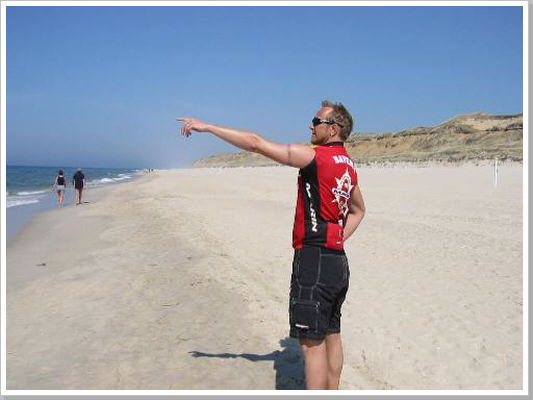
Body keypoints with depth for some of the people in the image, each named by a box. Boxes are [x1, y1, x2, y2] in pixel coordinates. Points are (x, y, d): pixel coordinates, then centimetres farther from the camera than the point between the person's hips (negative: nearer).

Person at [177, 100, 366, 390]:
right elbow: (358, 210, 29)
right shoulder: (349, 165, 14)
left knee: (312, 343, -2)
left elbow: (256, 143, -16)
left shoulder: (315, 156, -14)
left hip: (314, 260, -9)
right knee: (330, 336, 18)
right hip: (338, 261, 9)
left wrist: (207, 126, -10)